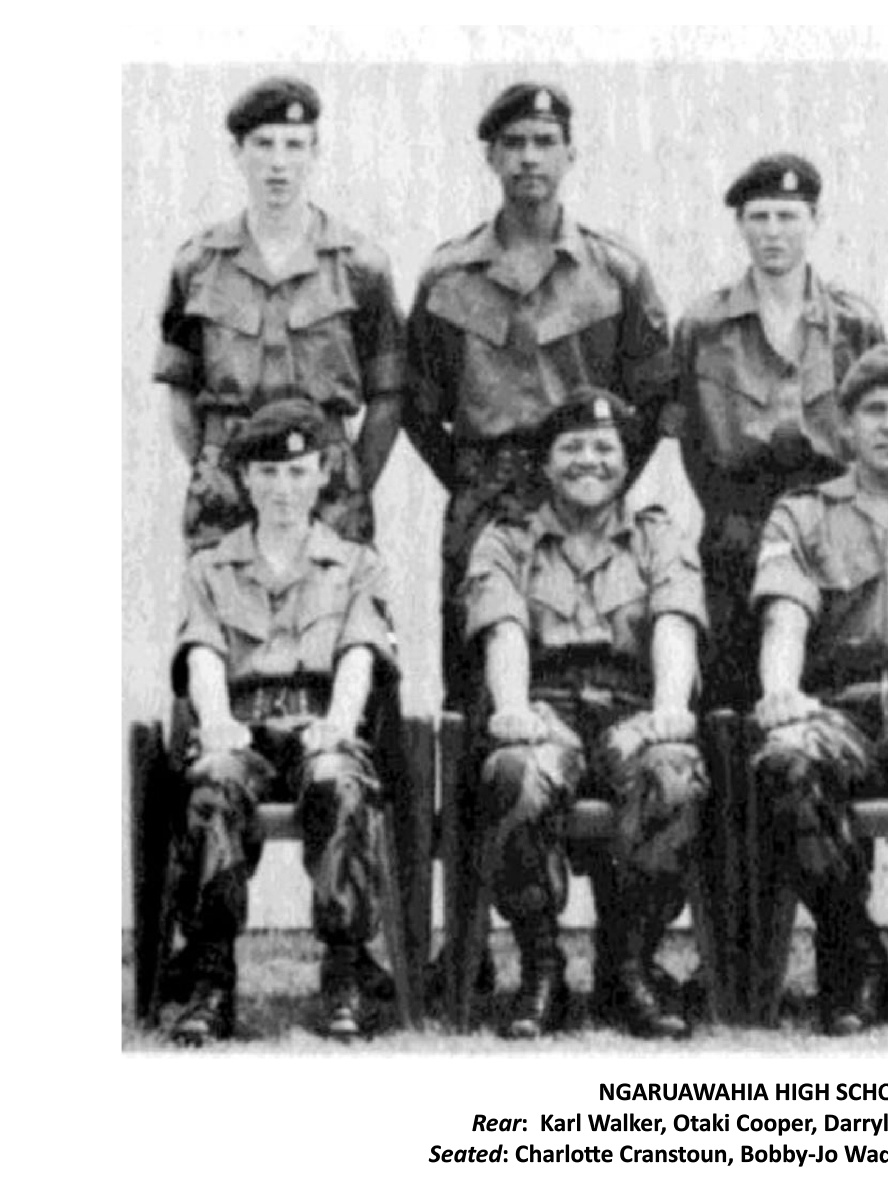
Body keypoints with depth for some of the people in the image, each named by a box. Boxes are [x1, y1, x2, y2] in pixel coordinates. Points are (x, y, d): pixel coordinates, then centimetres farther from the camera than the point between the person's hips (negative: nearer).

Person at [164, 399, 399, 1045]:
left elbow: (358, 657, 3)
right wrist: (216, 720, -20)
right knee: (214, 784, -36)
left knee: (338, 781, -37)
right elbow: (203, 658, 4)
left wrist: (338, 721, -21)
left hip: (321, 731, 0)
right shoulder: (209, 570, 21)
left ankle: (345, 972, -35)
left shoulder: (358, 567, 20)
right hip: (241, 734, 1)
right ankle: (212, 978, -36)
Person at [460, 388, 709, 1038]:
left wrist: (670, 705, -22)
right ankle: (542, 971, -20)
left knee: (672, 773, -36)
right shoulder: (505, 544, 19)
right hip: (545, 710, -1)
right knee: (521, 776, -38)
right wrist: (512, 706, -24)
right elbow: (503, 630, -2)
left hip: (631, 712, 1)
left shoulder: (661, 539, 21)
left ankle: (630, 969, -20)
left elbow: (674, 624, 0)